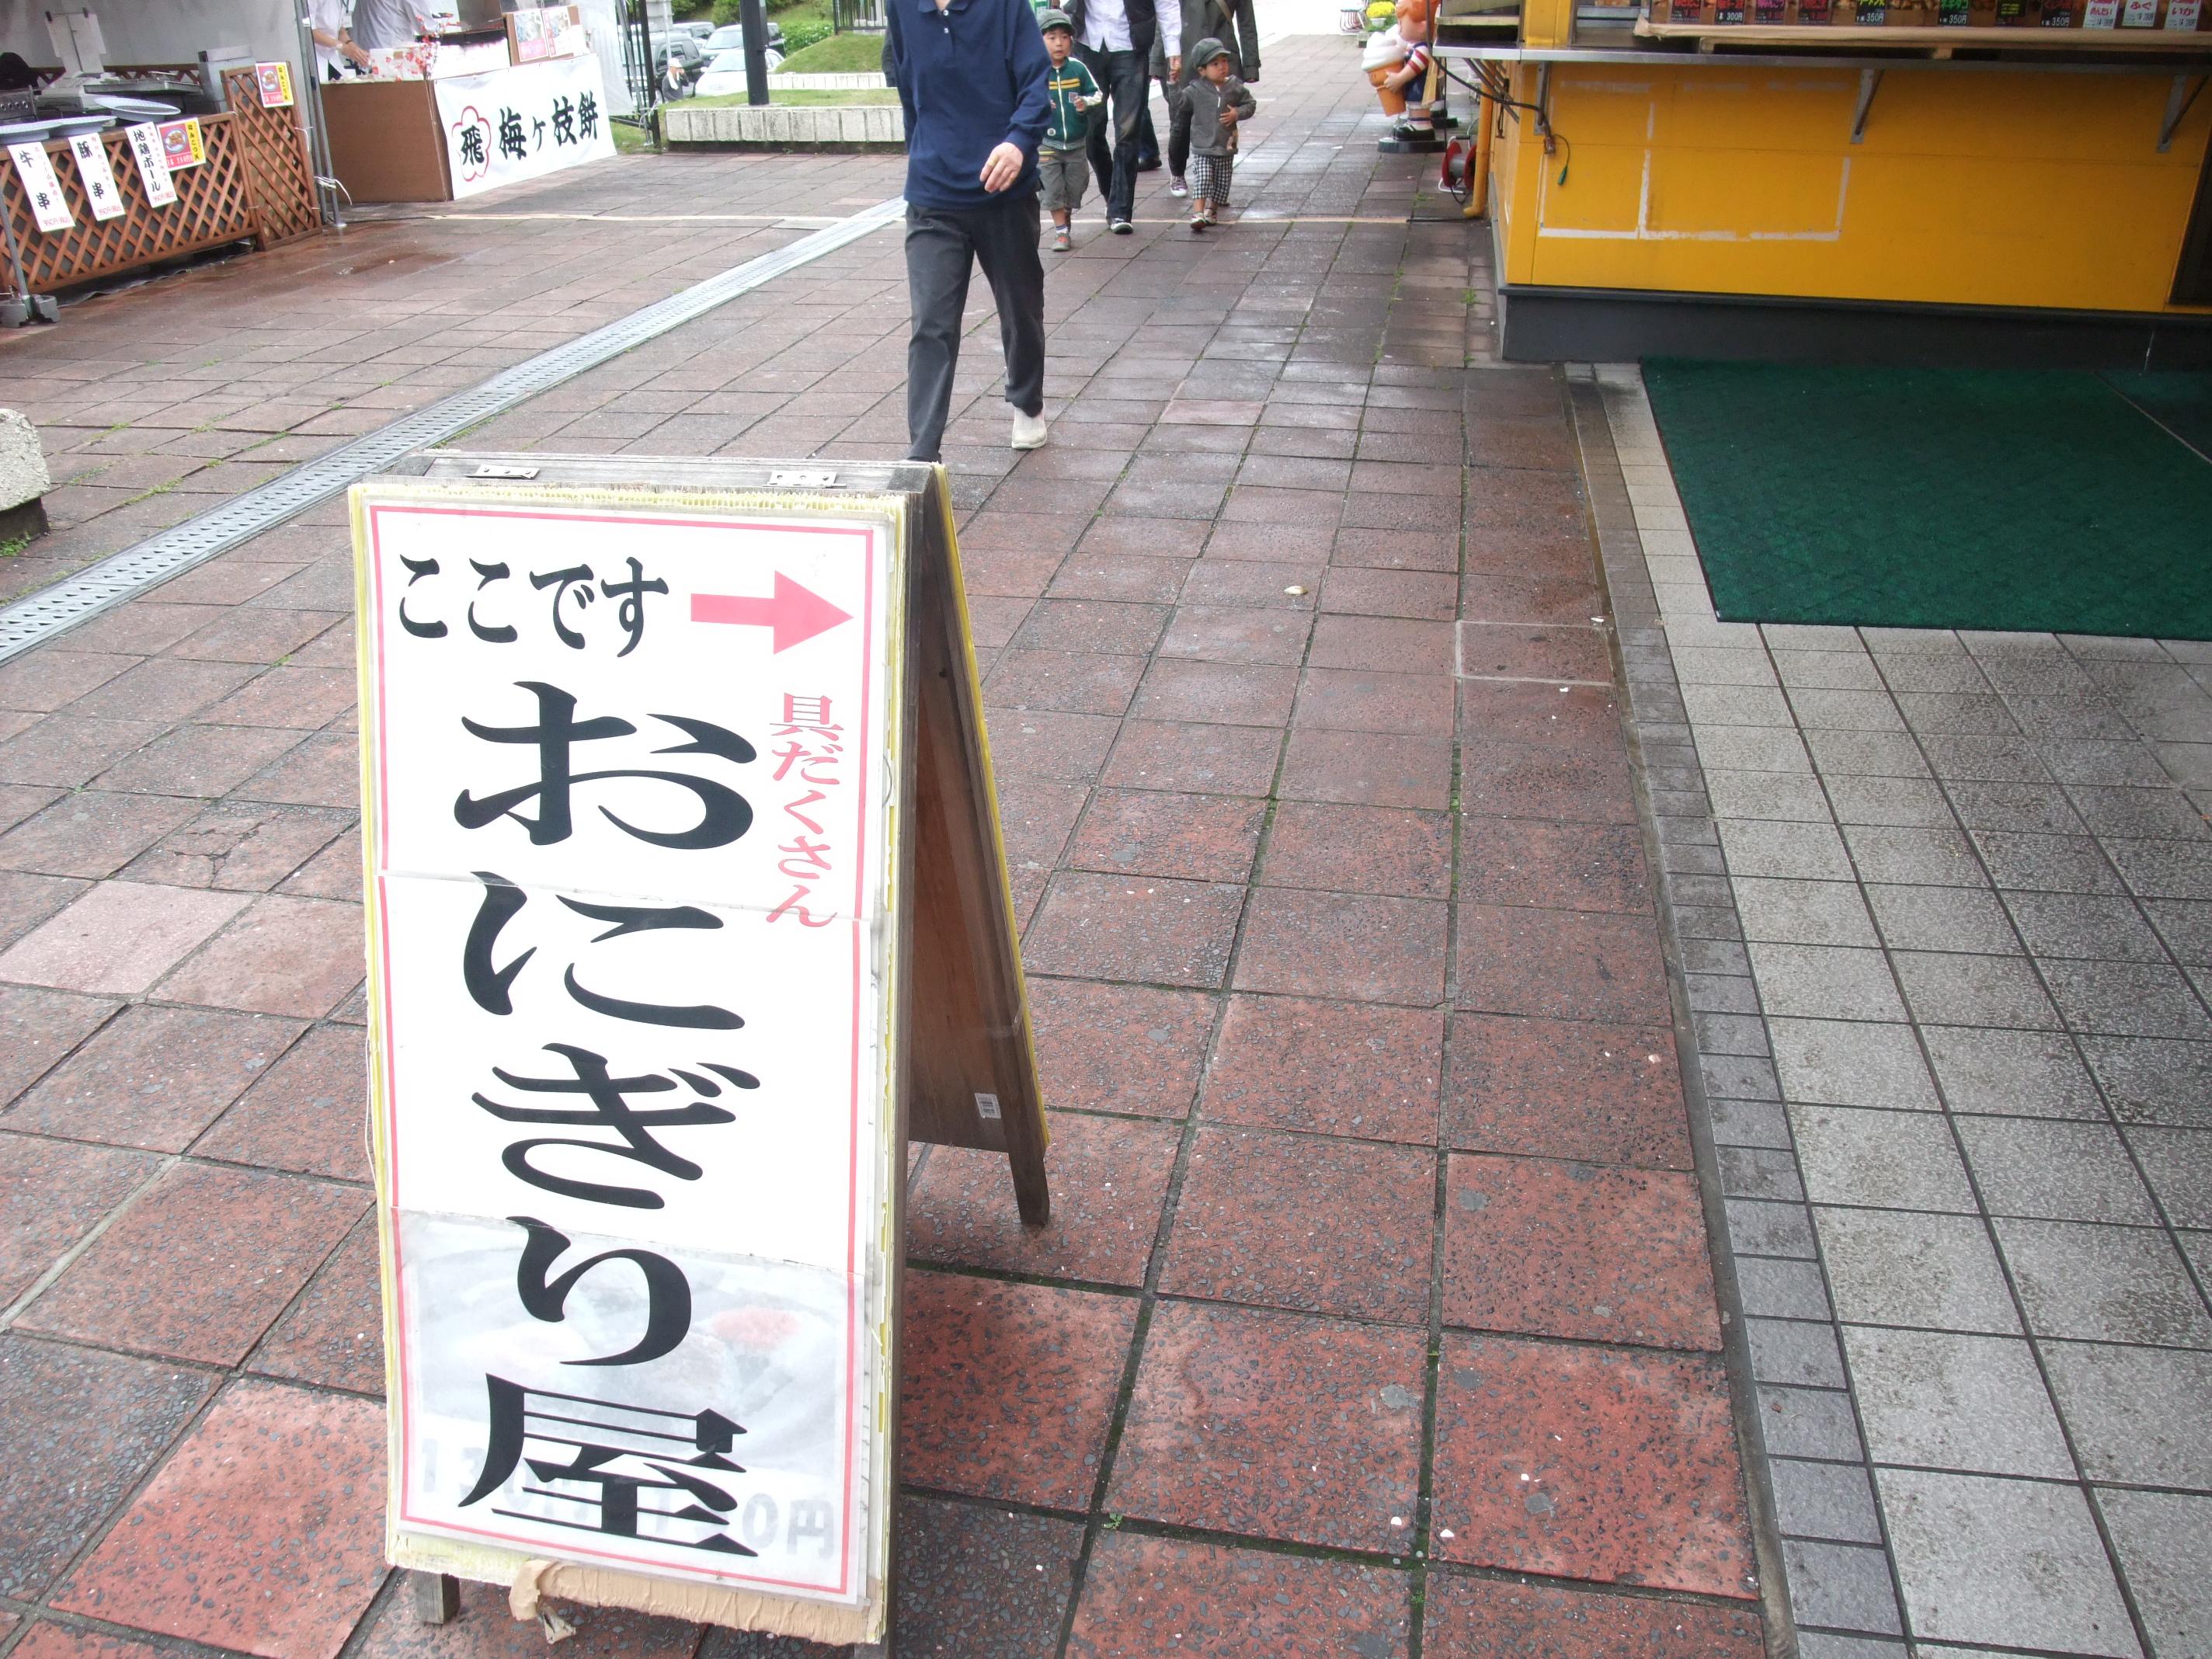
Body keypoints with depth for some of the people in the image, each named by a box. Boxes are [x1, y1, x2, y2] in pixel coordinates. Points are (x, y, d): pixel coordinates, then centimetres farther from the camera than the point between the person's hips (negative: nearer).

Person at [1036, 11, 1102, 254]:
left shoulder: (1078, 68, -3)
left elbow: (1096, 94, 4)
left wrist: (1086, 102, -17)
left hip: (1077, 142, 2)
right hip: (1047, 143, -2)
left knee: (1074, 190, 11)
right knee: (1053, 189, -3)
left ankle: (1065, 222, 33)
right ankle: (1060, 231, 8)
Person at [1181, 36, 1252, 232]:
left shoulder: (1235, 88, 0)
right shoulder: (1196, 90, -5)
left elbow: (1250, 104, 6)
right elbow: (1179, 102, -8)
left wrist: (1238, 113, -12)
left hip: (1226, 148, 3)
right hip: (1202, 147, -3)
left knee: (1222, 183, 12)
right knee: (1202, 179, -16)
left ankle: (1211, 210, 32)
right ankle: (1197, 214, -18)